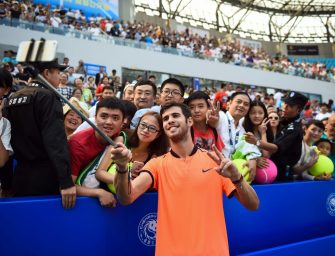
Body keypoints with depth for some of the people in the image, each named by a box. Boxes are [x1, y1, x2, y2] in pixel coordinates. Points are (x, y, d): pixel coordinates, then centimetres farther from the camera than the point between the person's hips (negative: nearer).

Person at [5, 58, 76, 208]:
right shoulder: (47, 97, -12)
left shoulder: (13, 98, 10)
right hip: (44, 176, -7)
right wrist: (66, 181, -27)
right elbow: (55, 139, -23)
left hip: (20, 175, 7)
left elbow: (11, 139, 15)